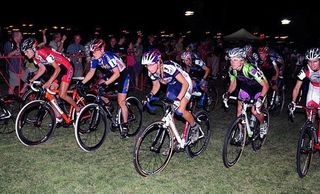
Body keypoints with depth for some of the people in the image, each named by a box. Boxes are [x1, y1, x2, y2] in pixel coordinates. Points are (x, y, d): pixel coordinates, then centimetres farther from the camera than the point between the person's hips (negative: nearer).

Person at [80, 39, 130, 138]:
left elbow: (117, 74, -34)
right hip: (112, 73, 7)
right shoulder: (95, 59, -12)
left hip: (123, 74, -7)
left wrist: (105, 83, -41)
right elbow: (91, 72, -2)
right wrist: (82, 83, -12)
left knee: (121, 102, -11)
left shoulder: (109, 57, -32)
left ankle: (125, 126, 0)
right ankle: (108, 105, 14)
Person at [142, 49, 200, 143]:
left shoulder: (169, 67, -36)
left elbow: (185, 83, -34)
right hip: (172, 86, 7)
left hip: (184, 84, -6)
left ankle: (195, 127, 7)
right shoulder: (151, 73, -16)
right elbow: (156, 85, 3)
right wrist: (151, 94, -18)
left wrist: (178, 99, -45)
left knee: (180, 110, -21)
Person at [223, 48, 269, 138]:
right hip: (245, 89, 5)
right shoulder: (232, 70, -19)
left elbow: (265, 85, -32)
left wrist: (260, 98, -44)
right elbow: (233, 84, -1)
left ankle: (263, 125, 16)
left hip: (258, 89, -5)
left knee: (255, 111, -17)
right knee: (239, 110, -4)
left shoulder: (250, 69, -36)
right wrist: (228, 93, -19)